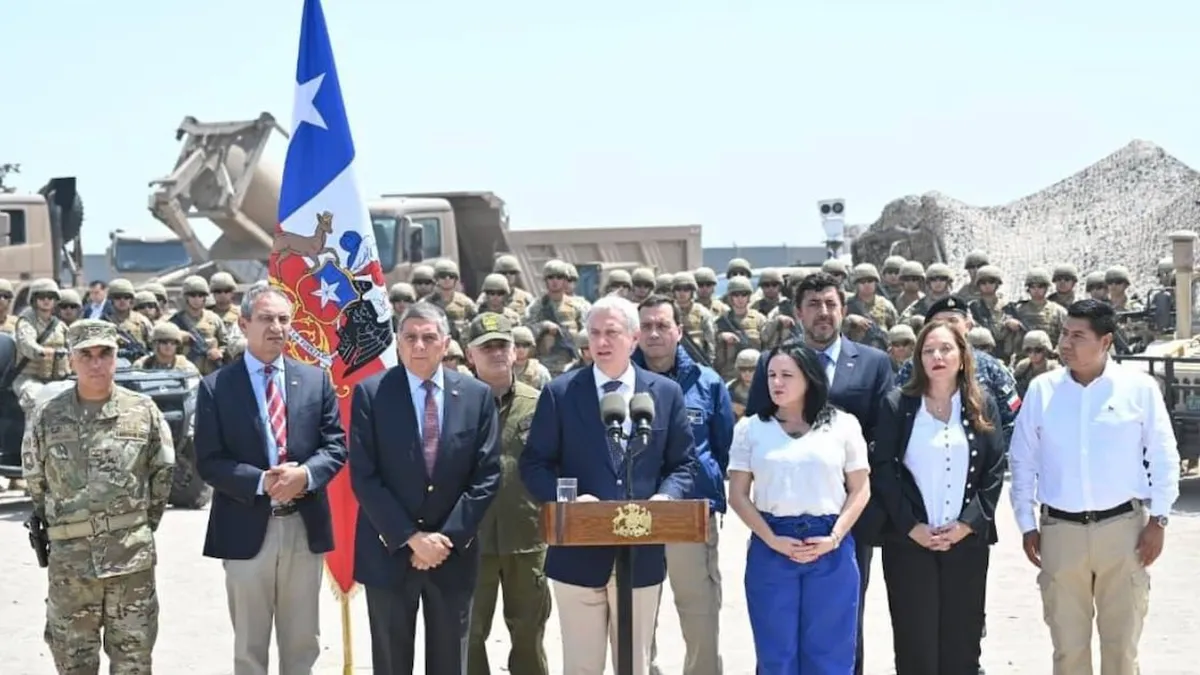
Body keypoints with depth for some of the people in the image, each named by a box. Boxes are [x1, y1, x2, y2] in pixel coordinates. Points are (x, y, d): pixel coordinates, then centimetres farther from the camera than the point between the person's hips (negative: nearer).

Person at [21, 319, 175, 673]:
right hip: (69, 558, 0)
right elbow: (35, 480, 11)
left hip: (133, 555, 0)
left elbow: (163, 472, 8)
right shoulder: (46, 417, -2)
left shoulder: (143, 411, -1)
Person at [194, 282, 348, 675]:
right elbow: (209, 462, -7)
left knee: (303, 643, 13)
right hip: (247, 529, -2)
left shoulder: (316, 380, 6)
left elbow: (336, 445, 4)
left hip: (304, 527, 3)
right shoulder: (216, 387, -3)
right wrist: (260, 482, -21)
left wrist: (305, 475, -16)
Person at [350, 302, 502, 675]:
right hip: (389, 551, -2)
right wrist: (411, 537, -14)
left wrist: (449, 538, -10)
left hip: (453, 552, 2)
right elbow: (363, 477, -9)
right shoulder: (370, 393, -4)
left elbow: (487, 474, -1)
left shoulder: (477, 395, 2)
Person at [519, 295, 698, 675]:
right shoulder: (560, 393, 1)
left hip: (642, 554, 1)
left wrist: (665, 497, -12)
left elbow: (684, 464, 9)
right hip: (579, 553, -1)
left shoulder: (667, 393, 6)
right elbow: (535, 464, 1)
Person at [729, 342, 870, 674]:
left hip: (831, 549, -1)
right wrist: (772, 540, -9)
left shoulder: (843, 424, 4)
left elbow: (860, 490, 5)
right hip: (770, 549, 1)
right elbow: (738, 495, 4)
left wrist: (834, 537, -9)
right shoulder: (750, 428, 5)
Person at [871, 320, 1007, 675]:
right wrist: (911, 526, -12)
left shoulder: (983, 406, 5)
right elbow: (882, 471, -4)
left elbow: (995, 471, 2)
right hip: (908, 541, -1)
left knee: (962, 644, 6)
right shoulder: (897, 405, 0)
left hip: (968, 541, 1)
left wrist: (970, 523, -9)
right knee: (914, 644, 1)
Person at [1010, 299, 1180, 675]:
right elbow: (1023, 462, 8)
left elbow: (1163, 457, 3)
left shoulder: (1139, 388, -2)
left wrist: (1158, 520, -2)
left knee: (1121, 643, 6)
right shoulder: (1041, 389, 2)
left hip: (1123, 527, -1)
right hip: (1060, 531, 1)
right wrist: (1027, 525, 7)